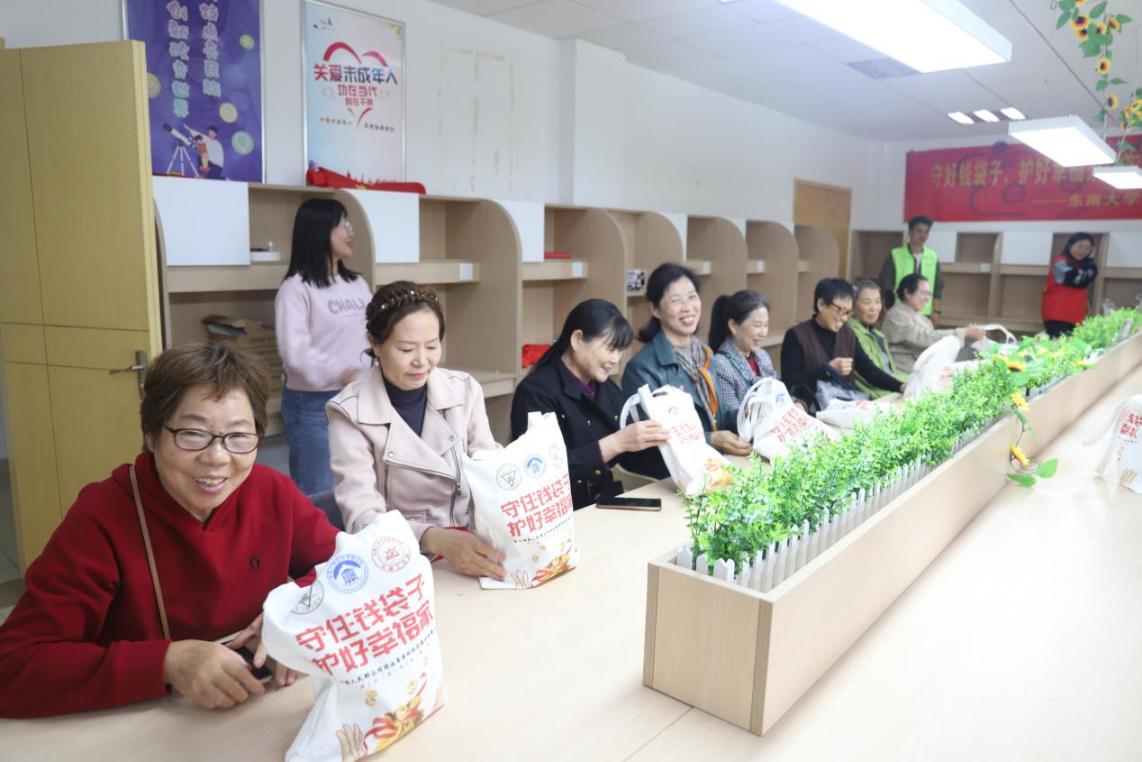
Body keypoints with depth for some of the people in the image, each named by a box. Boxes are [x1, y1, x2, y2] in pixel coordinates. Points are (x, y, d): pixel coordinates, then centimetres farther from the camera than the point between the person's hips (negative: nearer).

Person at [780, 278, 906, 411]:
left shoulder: (848, 335, 12)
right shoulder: (797, 336, -7)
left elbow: (869, 370, 6)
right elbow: (789, 383, -14)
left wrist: (900, 386, -8)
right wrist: (827, 370, -19)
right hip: (812, 411, -6)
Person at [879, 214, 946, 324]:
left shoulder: (933, 258, 8)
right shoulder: (895, 256, -2)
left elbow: (938, 287, 12)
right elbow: (886, 286, -1)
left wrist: (936, 311, 6)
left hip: (925, 315, 3)